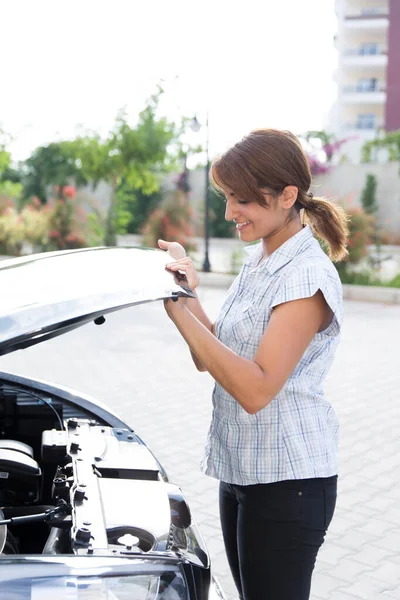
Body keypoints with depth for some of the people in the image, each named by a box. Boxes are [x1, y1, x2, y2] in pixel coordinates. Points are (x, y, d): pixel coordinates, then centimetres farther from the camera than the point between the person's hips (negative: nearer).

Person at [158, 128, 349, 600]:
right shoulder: (256, 260, 9)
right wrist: (189, 294, -5)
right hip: (239, 468, 9)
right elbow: (210, 359, 12)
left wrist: (181, 313, -24)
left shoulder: (308, 278, -19)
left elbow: (256, 390, -26)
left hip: (287, 480, -8)